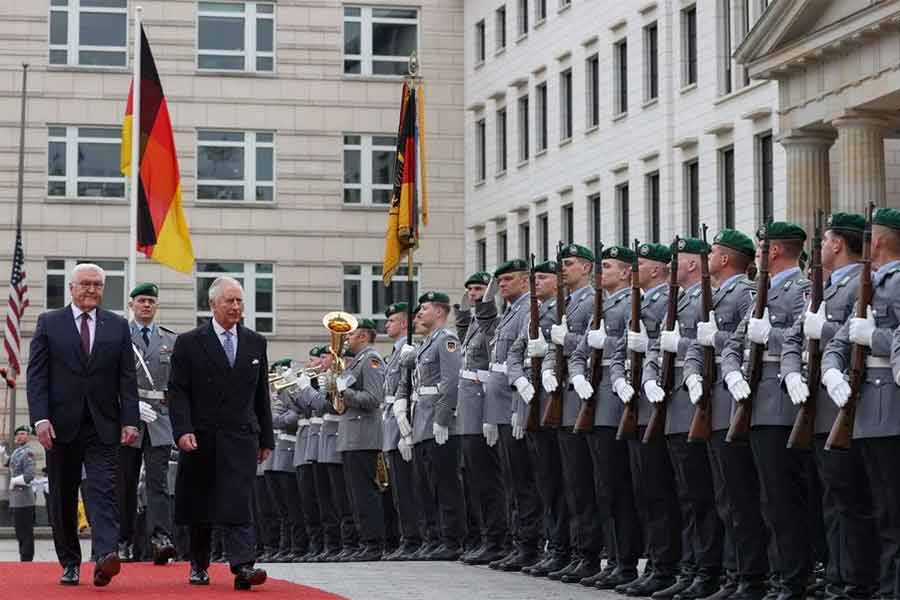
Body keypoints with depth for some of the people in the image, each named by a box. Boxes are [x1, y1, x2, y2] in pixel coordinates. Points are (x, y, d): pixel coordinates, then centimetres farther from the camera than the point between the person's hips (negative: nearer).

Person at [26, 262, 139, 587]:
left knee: (103, 491, -14)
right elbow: (36, 375, 0)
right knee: (63, 499, 6)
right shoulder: (49, 323, 5)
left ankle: (106, 557, -28)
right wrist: (40, 418, -11)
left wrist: (129, 420, -4)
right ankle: (70, 563, 16)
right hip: (62, 426, 0)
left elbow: (127, 378, 6)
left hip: (103, 426, 0)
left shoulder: (118, 326, 9)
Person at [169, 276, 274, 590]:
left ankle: (243, 566, -20)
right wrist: (183, 430, -15)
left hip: (241, 436, 1)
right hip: (202, 437, -1)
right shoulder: (189, 343, 0)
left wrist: (266, 438, 12)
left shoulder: (255, 343, 10)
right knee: (200, 506, 9)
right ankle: (199, 566, 23)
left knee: (238, 504, -11)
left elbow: (261, 394, 14)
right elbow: (178, 391, -3)